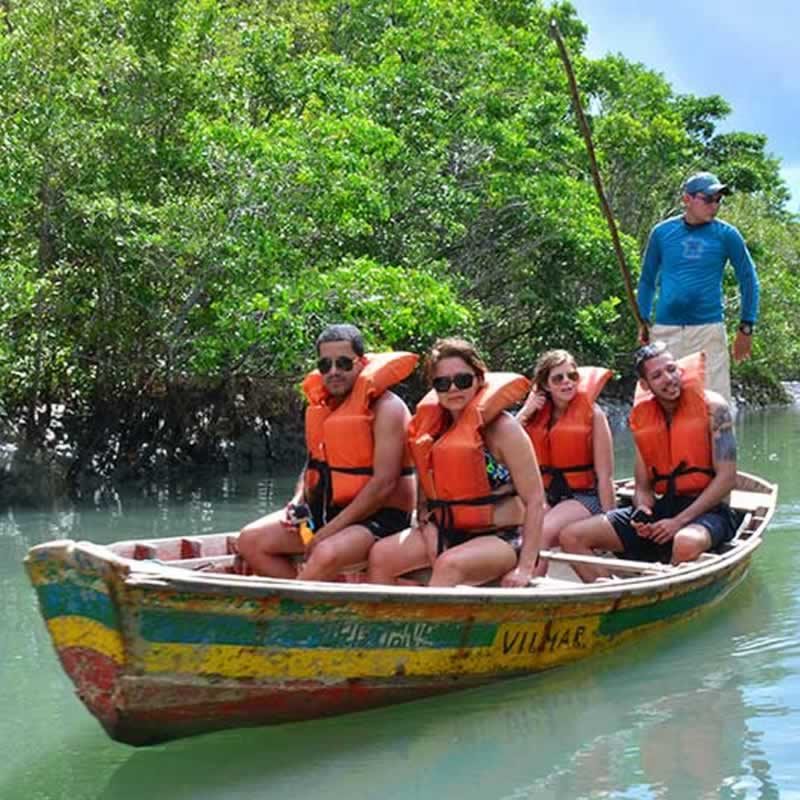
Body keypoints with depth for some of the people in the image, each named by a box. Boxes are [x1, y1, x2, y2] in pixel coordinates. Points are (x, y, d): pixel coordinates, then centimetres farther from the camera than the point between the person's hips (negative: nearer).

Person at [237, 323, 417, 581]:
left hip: (377, 517, -8)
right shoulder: (323, 404, 12)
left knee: (326, 555, -36)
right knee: (251, 540, -5)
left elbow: (384, 484, -20)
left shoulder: (386, 407, -13)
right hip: (323, 510, 8)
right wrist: (298, 501, 1)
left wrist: (332, 528, -21)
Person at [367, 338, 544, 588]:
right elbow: (427, 492, 14)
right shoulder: (433, 427, 7)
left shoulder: (502, 429, -10)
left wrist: (525, 568, -19)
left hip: (502, 538, -6)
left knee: (449, 565, -35)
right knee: (380, 555, -15)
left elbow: (535, 501, -13)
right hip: (448, 533, 6)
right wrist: (427, 524, -7)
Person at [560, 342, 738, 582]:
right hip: (661, 507, 5)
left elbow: (726, 478, -10)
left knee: (686, 543, -43)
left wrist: (679, 521, -16)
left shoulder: (712, 407, -5)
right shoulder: (642, 419, 10)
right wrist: (643, 511, -12)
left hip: (707, 509, -5)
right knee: (572, 536, -9)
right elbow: (642, 486, 13)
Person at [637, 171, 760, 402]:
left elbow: (748, 280, 9)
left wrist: (746, 328, 5)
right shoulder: (662, 232, 6)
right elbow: (647, 279, 16)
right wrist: (643, 322, 10)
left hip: (708, 329, -1)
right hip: (665, 329, 1)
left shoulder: (726, 235, 3)